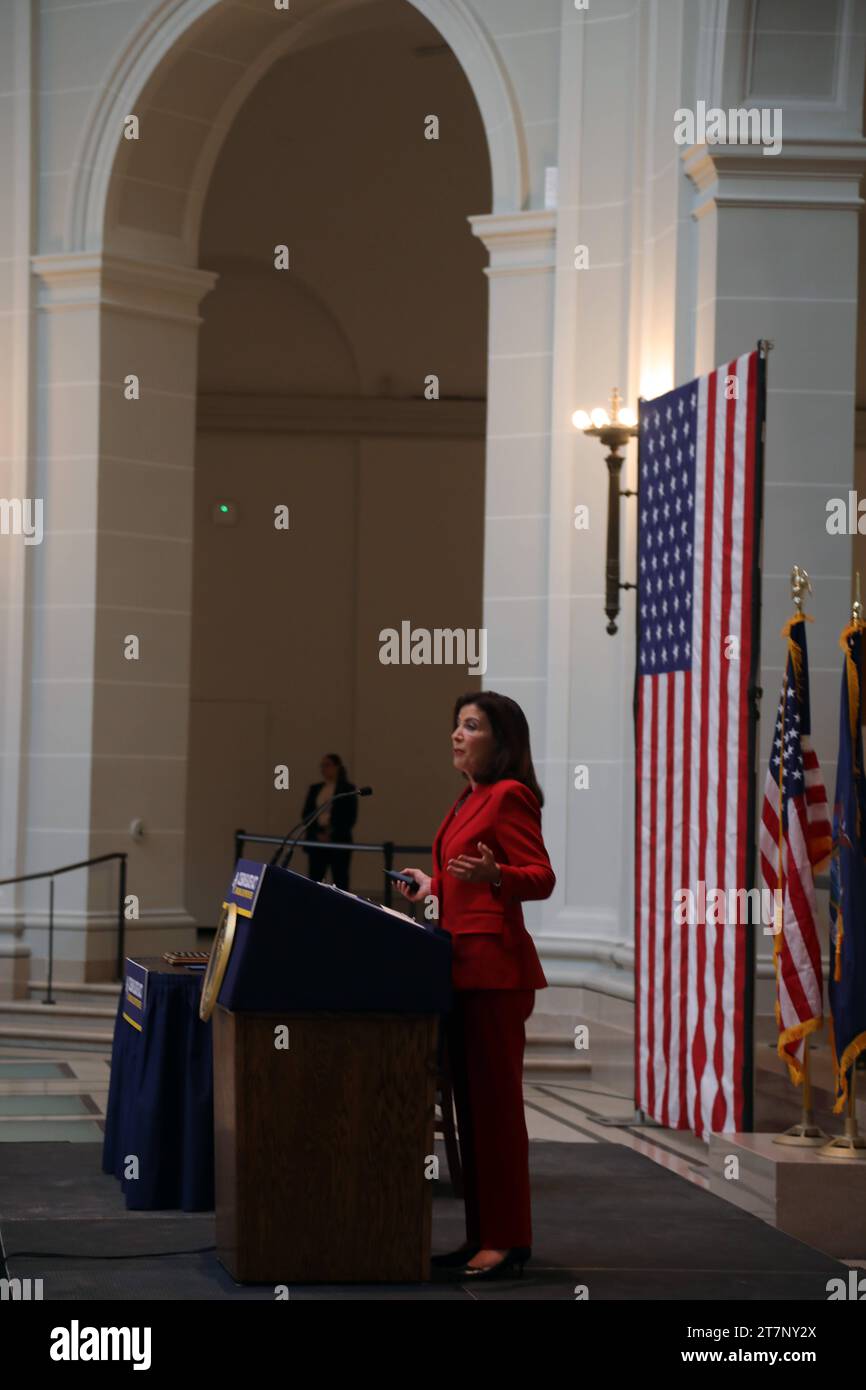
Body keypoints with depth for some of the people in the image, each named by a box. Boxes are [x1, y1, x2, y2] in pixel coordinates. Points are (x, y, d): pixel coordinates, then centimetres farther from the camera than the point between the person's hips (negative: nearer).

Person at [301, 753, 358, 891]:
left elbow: (350, 817, -5)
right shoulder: (314, 788, 12)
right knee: (313, 879, -1)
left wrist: (332, 835, -12)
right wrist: (317, 833, -5)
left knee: (340, 880, -3)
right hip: (316, 841, 4)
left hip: (339, 841, -4)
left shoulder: (347, 788, 0)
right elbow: (306, 814, 9)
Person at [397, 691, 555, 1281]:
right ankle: (481, 1236, 16)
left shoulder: (509, 797, -10)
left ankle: (508, 1241, -4)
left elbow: (542, 877, -18)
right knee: (470, 1101, 11)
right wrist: (435, 885, 29)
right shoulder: (472, 800, 19)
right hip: (463, 965, 10)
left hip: (495, 966, -10)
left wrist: (492, 875, -33)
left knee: (496, 1101, -7)